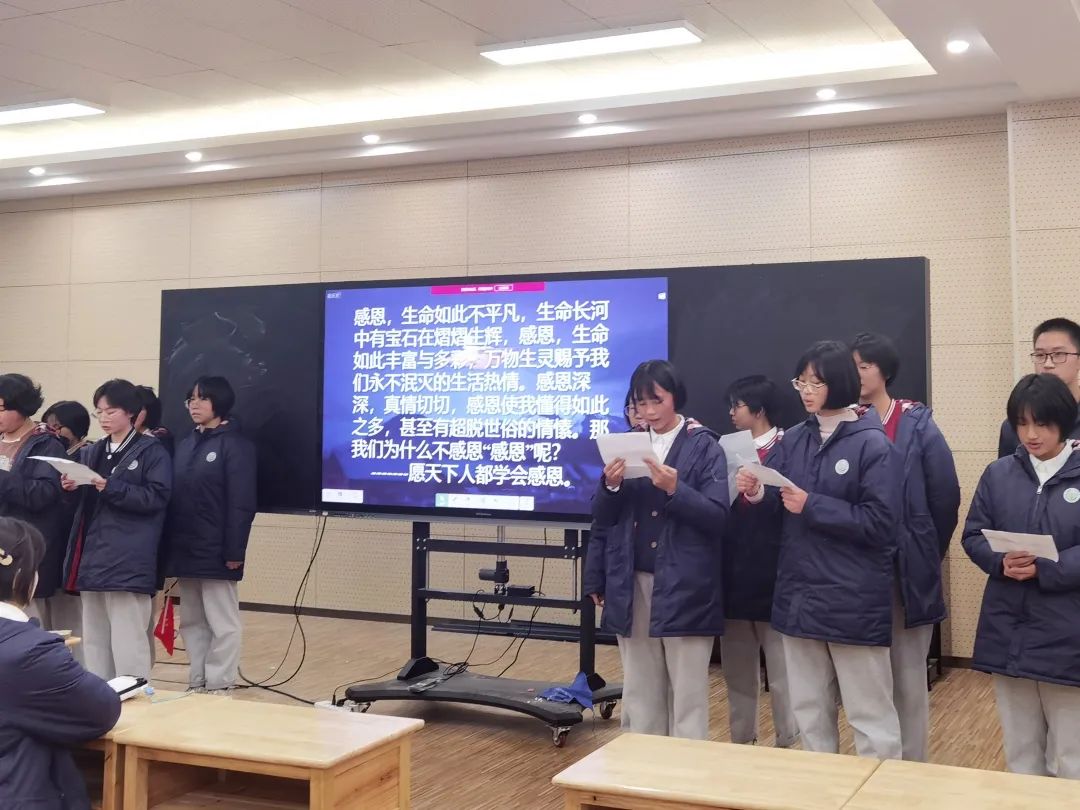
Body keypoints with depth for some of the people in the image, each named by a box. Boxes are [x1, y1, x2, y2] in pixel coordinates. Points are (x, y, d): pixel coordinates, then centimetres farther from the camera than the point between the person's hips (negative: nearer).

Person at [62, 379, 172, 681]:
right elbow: (83, 503, 20)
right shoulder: (91, 453, 18)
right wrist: (71, 488, -2)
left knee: (127, 642, -8)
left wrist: (112, 488, -21)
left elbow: (156, 498, -11)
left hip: (128, 562, -7)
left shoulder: (152, 451, -1)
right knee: (94, 639, 11)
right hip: (93, 557, 7)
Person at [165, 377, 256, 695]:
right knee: (191, 621, 13)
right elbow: (173, 498, 11)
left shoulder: (235, 444, -7)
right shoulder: (185, 445, 15)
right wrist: (168, 548, 5)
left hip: (215, 552, -7)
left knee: (222, 622, 1)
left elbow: (241, 504, -12)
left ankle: (219, 687, 8)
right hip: (184, 550, 7)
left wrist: (234, 552, -17)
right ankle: (197, 683, 22)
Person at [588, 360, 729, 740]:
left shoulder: (704, 446, -2)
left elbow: (717, 517, -9)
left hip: (684, 586, -4)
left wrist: (675, 489, -22)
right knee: (639, 691, 11)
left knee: (687, 694, 1)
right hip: (632, 584, 4)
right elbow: (603, 518, 9)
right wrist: (611, 486, -11)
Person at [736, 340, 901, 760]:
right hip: (799, 594, 6)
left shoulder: (872, 444, -9)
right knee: (808, 710, 18)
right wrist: (756, 492, -17)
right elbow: (777, 504, 6)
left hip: (855, 599, -6)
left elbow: (880, 523, -15)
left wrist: (813, 506, -19)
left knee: (869, 713, 4)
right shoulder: (794, 439, 6)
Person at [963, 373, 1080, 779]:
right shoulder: (999, 474, 5)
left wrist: (1042, 569, -23)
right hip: (1008, 632, 3)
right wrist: (1002, 562, -15)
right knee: (1021, 751, 17)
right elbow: (973, 536, 5)